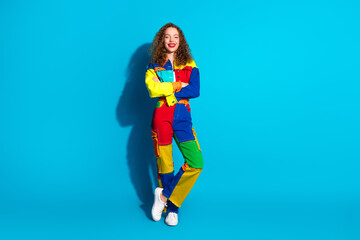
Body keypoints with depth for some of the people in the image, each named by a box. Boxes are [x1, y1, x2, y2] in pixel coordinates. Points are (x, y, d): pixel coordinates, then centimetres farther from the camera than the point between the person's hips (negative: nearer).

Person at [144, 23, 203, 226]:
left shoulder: (189, 65, 9)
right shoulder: (154, 67, 7)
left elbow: (195, 91, -6)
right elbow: (152, 89, -13)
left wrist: (167, 90, -10)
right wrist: (178, 85, -9)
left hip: (183, 117, 1)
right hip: (162, 116, -1)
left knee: (196, 163, -12)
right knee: (164, 165, 4)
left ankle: (165, 195, 3)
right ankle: (171, 208, 21)